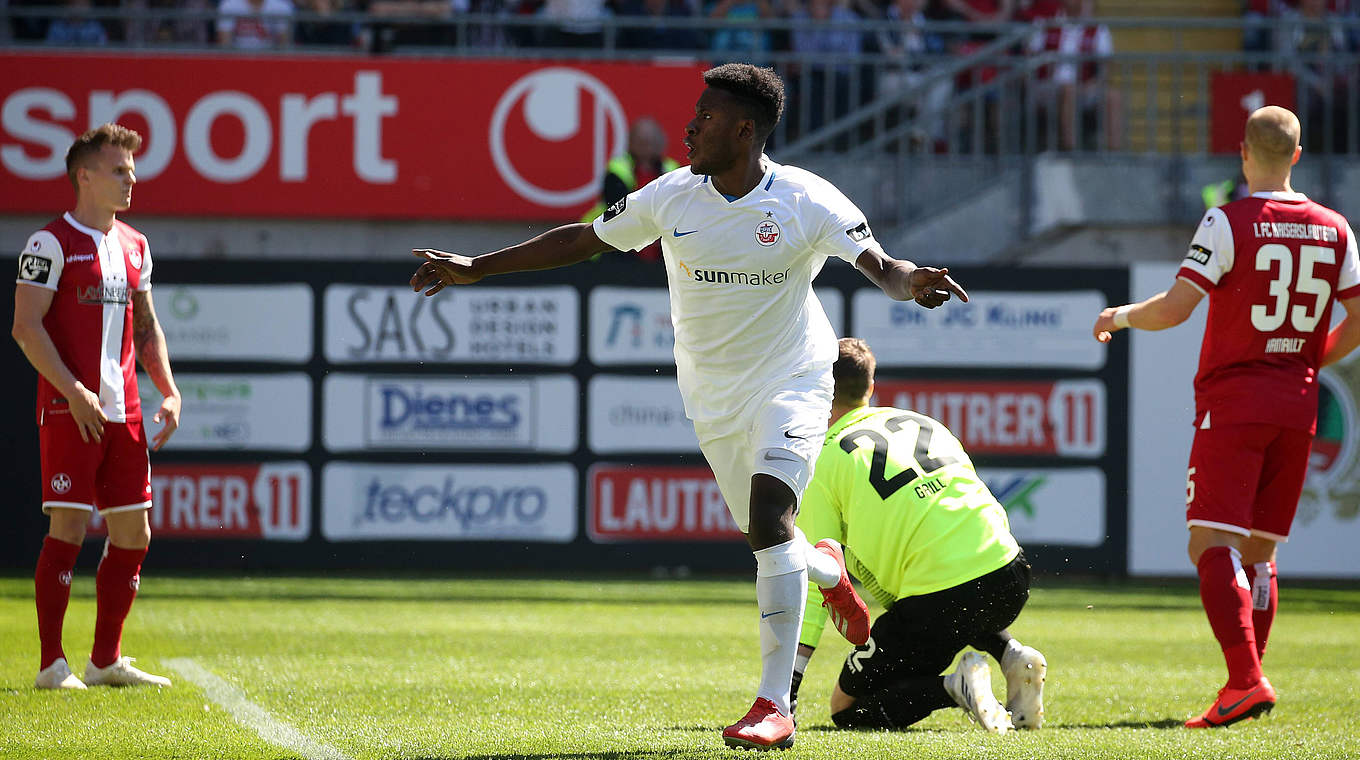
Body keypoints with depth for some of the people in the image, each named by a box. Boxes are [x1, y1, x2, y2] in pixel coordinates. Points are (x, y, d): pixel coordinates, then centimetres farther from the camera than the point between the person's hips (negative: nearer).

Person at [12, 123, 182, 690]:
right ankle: (51, 664, -3)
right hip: (69, 409, -7)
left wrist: (169, 390, 10)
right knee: (69, 528, -9)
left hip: (122, 411, 7)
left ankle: (106, 660, 16)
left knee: (133, 532, 6)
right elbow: (26, 326, -12)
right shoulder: (52, 242, -7)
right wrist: (75, 392, -19)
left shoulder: (134, 246, 15)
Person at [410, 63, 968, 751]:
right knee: (763, 537, 9)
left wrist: (910, 282, -46)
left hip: (790, 383, -4)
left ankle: (775, 703, -22)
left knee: (769, 521, -23)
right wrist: (474, 269, 6)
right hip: (712, 397, 5)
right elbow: (582, 241, 5)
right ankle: (827, 572, 49)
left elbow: (878, 265, -21)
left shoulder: (808, 202, -15)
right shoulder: (671, 197, -5)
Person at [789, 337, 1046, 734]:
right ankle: (1011, 654, 13)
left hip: (937, 598, -6)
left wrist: (784, 695, 0)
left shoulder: (825, 463, 4)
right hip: (1008, 576, 6)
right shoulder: (923, 422, 22)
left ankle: (951, 688, -14)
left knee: (847, 708, 10)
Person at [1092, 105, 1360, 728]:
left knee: (1212, 543, -10)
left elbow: (1174, 309, -15)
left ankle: (1246, 680, -26)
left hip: (1234, 402, -5)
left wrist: (1118, 318, 5)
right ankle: (1247, 684, 12)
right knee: (1258, 550, 14)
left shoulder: (1228, 223, -9)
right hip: (1298, 407, 5)